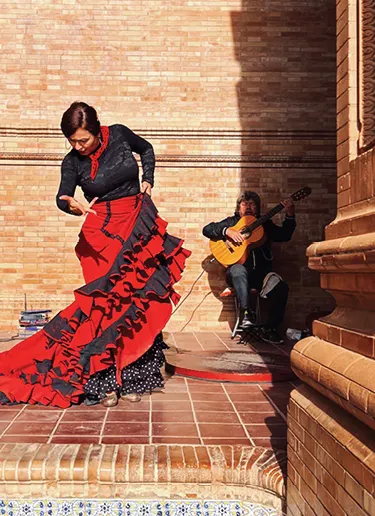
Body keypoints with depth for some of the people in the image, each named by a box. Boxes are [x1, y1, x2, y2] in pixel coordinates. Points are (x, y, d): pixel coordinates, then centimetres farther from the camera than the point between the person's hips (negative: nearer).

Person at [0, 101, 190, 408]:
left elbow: (146, 149, 19)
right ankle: (103, 382, -5)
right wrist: (70, 205, -38)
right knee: (105, 301, -10)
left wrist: (148, 180, 5)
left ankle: (131, 377, 5)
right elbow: (62, 196, -16)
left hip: (140, 225, 2)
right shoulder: (72, 162, -3)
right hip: (102, 233, -2)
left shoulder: (119, 135, 0)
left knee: (138, 299, -1)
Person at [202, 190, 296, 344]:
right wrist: (227, 231, -9)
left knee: (280, 286, -27)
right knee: (238, 269, -39)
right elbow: (207, 229, 7)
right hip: (238, 271, -2)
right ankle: (245, 313, -42)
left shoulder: (264, 224, 23)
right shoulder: (232, 221, 18)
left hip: (261, 272, 2)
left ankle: (268, 328, -19)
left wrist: (290, 214, -4)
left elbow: (284, 235, 9)